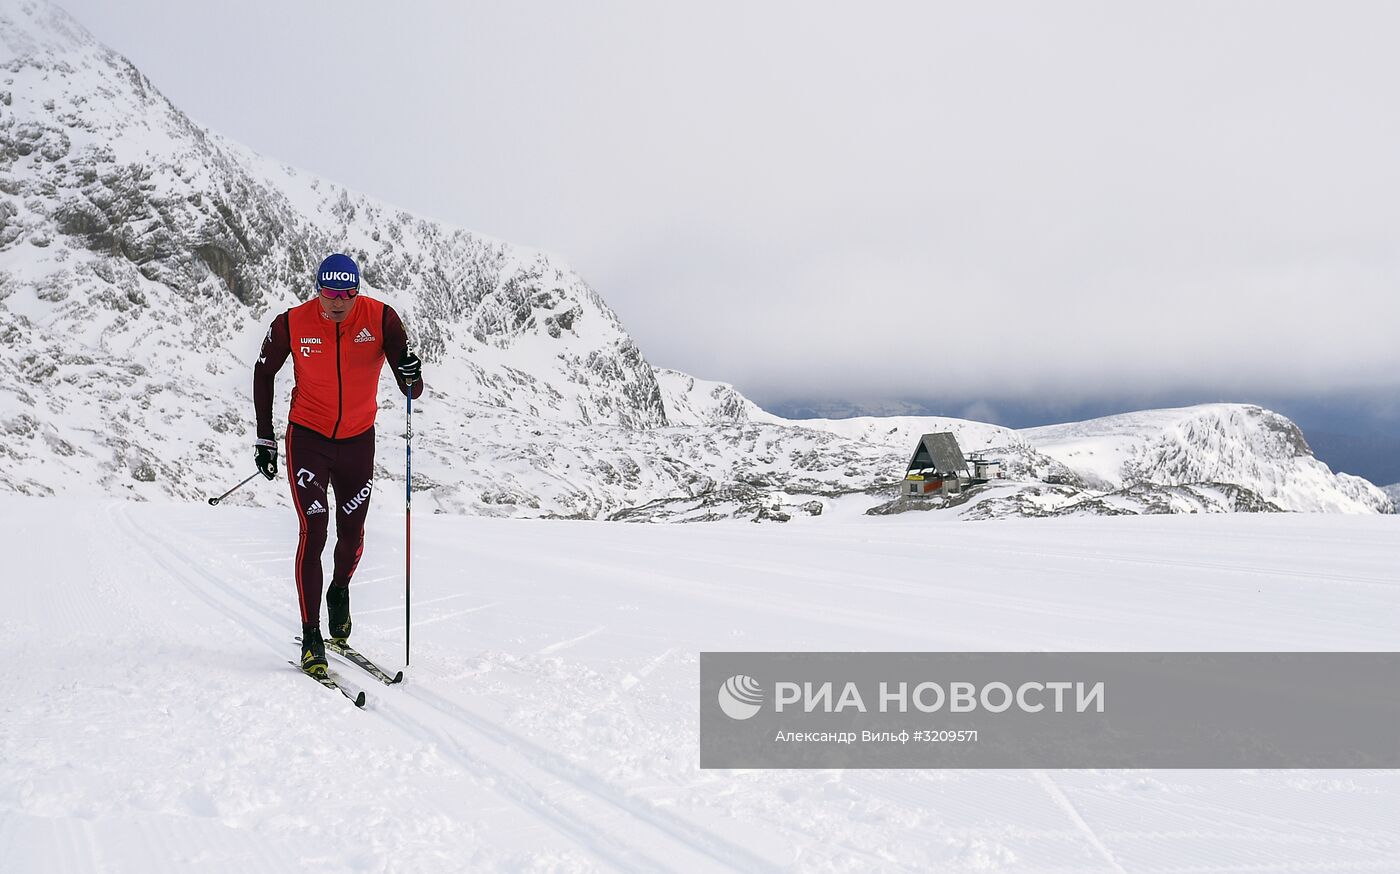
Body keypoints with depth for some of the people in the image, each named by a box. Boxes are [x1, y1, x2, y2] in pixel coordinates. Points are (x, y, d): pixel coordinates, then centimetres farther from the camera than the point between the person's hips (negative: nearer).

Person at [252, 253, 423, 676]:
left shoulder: (380, 318, -16)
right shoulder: (292, 324, -15)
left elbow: (411, 391, -16)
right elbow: (264, 372, 4)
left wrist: (411, 373, -41)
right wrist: (264, 437, 2)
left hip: (358, 440, 2)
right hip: (308, 438, -1)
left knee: (352, 534, 11)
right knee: (313, 531, -11)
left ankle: (339, 592, 44)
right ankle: (311, 638, -4)